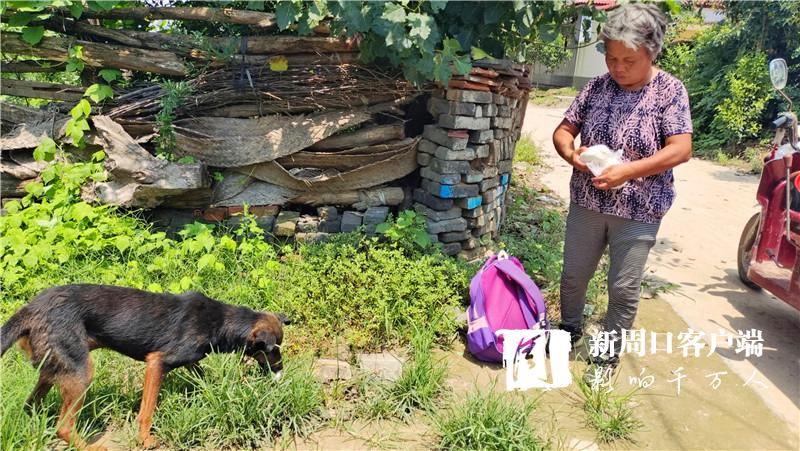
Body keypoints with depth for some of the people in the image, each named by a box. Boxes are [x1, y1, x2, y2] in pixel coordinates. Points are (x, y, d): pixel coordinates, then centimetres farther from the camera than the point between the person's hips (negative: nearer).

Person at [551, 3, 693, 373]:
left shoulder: (670, 90, -9)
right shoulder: (597, 86, 1)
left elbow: (681, 149, -17)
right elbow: (563, 130, 5)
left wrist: (628, 170, -27)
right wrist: (571, 153, -19)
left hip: (638, 212, -3)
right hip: (586, 203, 4)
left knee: (624, 289, 6)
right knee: (573, 275, 15)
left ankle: (609, 355, 24)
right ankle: (569, 329, 41)